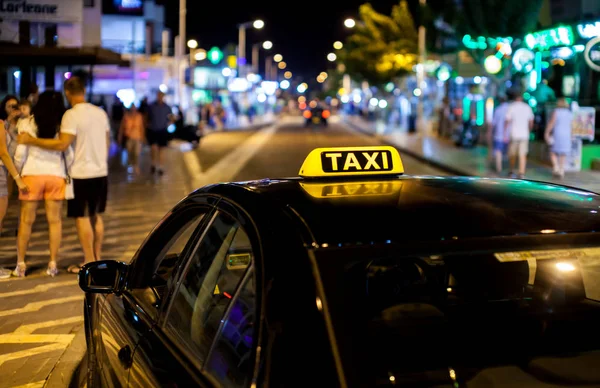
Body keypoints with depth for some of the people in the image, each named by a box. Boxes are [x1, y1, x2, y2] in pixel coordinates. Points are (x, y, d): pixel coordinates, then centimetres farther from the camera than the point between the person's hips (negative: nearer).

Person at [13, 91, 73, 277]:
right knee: (55, 220, 6)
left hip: (32, 173, -1)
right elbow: (69, 154, 0)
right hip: (56, 174, 1)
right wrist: (68, 175, 13)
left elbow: (20, 154, -3)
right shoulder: (62, 125, 0)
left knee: (26, 221, 6)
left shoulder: (26, 123, -2)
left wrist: (18, 173, 12)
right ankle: (53, 264, 8)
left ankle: (20, 264, 11)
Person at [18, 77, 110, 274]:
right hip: (100, 172, 7)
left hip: (82, 174, -7)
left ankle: (89, 262, 3)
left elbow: (62, 144, -24)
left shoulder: (72, 115, -15)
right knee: (96, 216, 15)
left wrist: (32, 140, -19)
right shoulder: (100, 112, 7)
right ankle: (97, 258, 21)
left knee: (82, 217, 1)